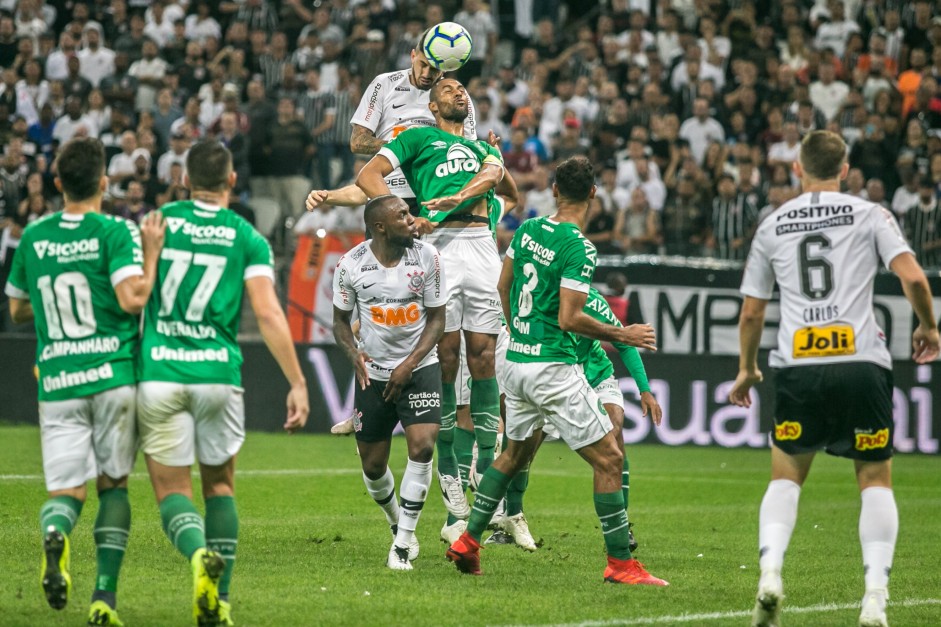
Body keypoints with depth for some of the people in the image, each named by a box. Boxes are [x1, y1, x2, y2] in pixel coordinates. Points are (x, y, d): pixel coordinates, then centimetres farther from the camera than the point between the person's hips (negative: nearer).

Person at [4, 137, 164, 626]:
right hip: (115, 375, -2)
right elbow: (133, 298, -18)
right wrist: (151, 254, -5)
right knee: (114, 484, 12)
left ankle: (54, 533, -34)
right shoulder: (116, 233, -5)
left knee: (65, 489, 3)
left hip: (57, 382, 2)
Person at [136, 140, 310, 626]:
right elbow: (268, 314, -7)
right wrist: (297, 382, -4)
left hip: (159, 373, 0)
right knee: (220, 484, 17)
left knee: (172, 489, 5)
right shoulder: (248, 238, 3)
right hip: (218, 373, 0)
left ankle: (199, 553, -27)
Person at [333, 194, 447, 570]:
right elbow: (341, 320, 4)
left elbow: (437, 318, -2)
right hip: (374, 373, 1)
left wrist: (410, 364, -13)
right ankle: (396, 521, 37)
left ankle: (404, 540, -10)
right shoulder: (352, 265, -8)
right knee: (373, 464, 5)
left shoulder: (427, 257, -8)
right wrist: (354, 353, -16)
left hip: (419, 367, -1)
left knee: (422, 445, -20)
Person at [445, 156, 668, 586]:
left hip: (516, 358, 8)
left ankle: (468, 542, 24)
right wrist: (622, 335, -7)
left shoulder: (528, 229, 5)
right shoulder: (579, 249, -18)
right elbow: (569, 319, -20)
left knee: (515, 453, 25)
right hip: (552, 367, -8)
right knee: (609, 458, -1)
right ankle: (620, 563, -2)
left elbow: (504, 285, 18)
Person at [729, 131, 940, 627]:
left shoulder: (773, 225, 13)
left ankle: (770, 572, -9)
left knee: (785, 478, 15)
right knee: (875, 479, 11)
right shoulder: (869, 215, 6)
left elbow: (751, 312, 17)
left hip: (798, 369, 1)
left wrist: (746, 369, 33)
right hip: (861, 361, -1)